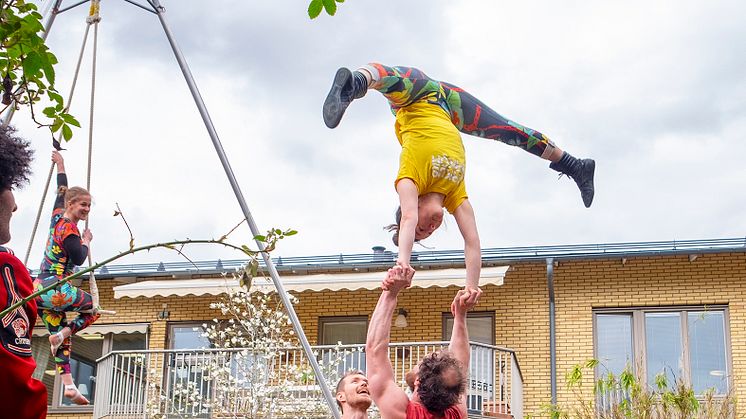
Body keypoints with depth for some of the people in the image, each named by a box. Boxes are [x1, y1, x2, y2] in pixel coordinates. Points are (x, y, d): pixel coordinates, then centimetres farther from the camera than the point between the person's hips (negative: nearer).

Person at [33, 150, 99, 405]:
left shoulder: (58, 217, 11)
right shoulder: (69, 228, -13)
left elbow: (62, 191, 27)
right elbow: (79, 259, -17)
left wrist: (60, 164, 40)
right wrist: (87, 241, 1)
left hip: (41, 289, 8)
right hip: (55, 290, -8)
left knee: (62, 339, 6)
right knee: (94, 309, 13)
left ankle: (69, 386, 2)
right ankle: (61, 334, -4)